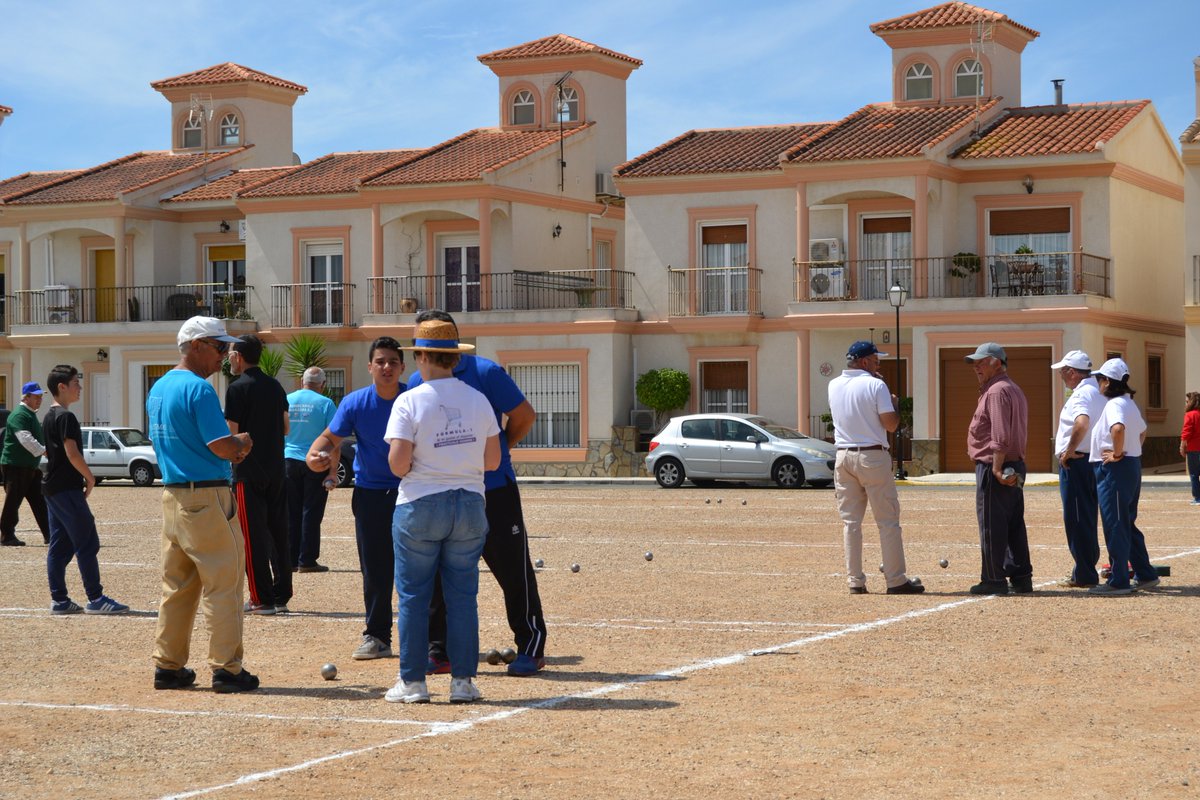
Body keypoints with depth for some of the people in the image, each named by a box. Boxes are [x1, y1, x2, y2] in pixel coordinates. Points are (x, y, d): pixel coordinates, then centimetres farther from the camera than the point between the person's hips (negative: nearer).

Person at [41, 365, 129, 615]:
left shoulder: (49, 416, 16)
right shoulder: (65, 416, -14)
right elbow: (72, 453, -22)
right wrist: (90, 478, -8)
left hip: (53, 488, 10)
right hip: (67, 489, -10)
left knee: (59, 546, 9)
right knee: (87, 543, -7)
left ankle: (59, 600, 10)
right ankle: (96, 599, -7)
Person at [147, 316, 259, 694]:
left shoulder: (158, 388, 15)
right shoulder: (199, 388, -14)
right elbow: (222, 446, -19)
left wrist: (229, 450, 15)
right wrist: (243, 442, 4)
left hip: (171, 493, 9)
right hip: (206, 497, -9)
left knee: (177, 585, 14)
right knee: (222, 584, -4)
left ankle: (168, 666, 16)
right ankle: (226, 669, -3)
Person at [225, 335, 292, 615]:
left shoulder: (238, 389, -12)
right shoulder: (276, 387, 9)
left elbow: (231, 434, -15)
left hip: (248, 473, -6)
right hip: (276, 469, 6)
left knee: (253, 534, -2)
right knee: (278, 531, 10)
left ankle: (262, 599, -2)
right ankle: (281, 596, 12)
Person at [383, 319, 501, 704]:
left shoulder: (409, 402, -9)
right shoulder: (478, 401, 3)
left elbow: (398, 464, -15)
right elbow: (492, 460, 4)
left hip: (420, 507, -3)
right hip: (469, 506, 3)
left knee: (413, 596, 6)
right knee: (463, 596, 8)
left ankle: (413, 682, 7)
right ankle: (462, 681, 8)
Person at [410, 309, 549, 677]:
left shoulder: (485, 372, -9)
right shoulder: (418, 384, 5)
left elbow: (524, 416, -3)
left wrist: (496, 453, 3)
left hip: (494, 491, -4)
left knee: (513, 570, 1)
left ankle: (531, 649, 11)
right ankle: (439, 652, 13)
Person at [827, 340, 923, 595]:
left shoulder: (834, 386, 8)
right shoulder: (876, 385, -9)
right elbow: (890, 424, -12)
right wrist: (894, 404, 7)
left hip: (843, 457, 5)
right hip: (872, 457, -5)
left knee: (850, 521, 7)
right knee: (888, 521, 0)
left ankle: (855, 581, 4)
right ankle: (896, 581, 0)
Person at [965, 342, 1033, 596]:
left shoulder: (997, 391, -14)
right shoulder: (1014, 390, 20)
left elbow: (1000, 436, -23)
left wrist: (996, 469, -25)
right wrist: (1001, 468, 14)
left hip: (994, 468, -10)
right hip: (1015, 467, 10)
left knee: (992, 525, -5)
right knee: (1014, 525, 12)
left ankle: (994, 580, -3)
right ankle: (1021, 578, 15)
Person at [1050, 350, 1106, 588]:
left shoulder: (1081, 394, -16)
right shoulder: (1099, 392, 15)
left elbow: (1082, 423, -36)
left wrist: (1069, 451, -23)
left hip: (1075, 462, -10)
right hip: (1095, 461, 10)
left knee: (1076, 519, -4)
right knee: (1086, 519, 16)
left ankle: (1084, 575, -2)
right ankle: (1086, 571, 23)